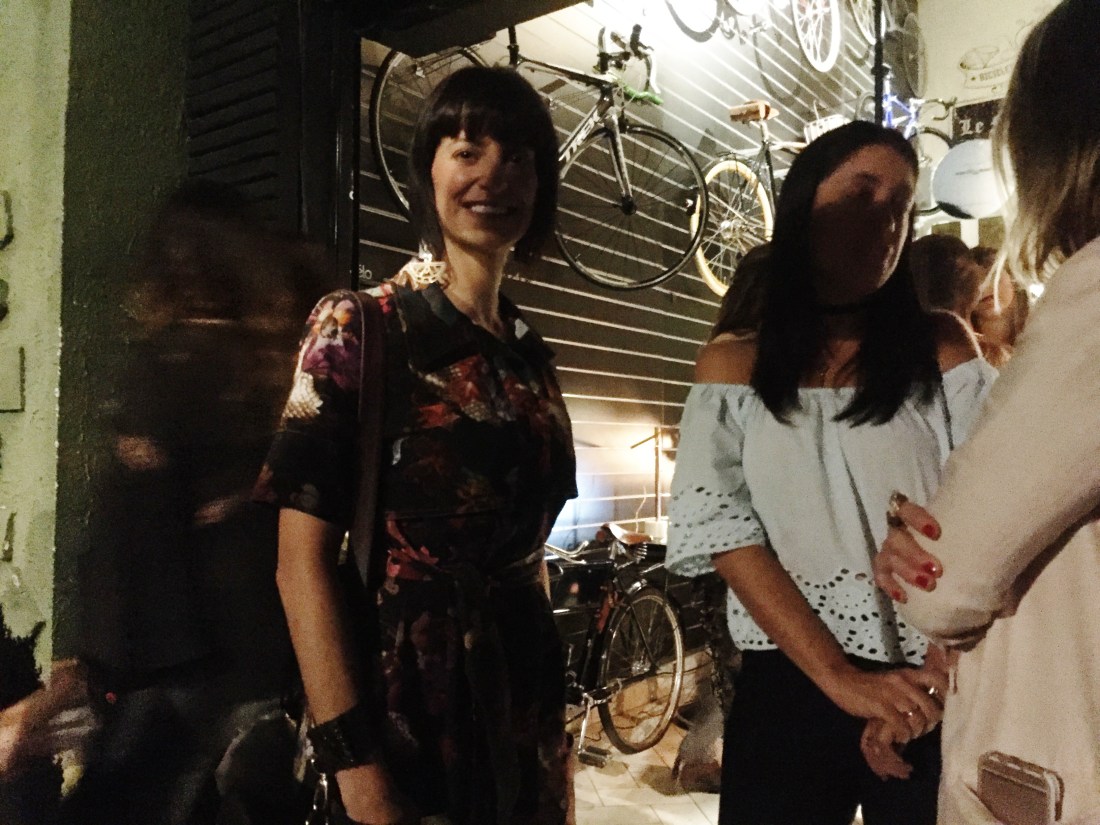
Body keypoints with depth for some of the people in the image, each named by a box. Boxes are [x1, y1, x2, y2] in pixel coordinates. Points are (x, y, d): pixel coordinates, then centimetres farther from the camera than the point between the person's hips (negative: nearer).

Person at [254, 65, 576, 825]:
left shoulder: (531, 354, 6)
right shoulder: (357, 328, -10)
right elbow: (303, 562, -14)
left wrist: (556, 734, 15)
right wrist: (355, 763, -20)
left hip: (525, 701, 6)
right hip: (404, 700, -5)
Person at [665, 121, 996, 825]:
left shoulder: (941, 346, 3)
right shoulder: (733, 365, 0)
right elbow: (722, 530, -9)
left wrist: (950, 660, -18)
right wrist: (839, 678, -16)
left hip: (935, 693, 1)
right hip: (786, 692, 0)